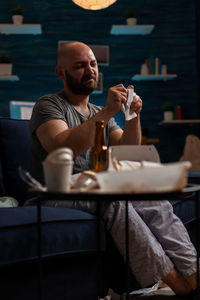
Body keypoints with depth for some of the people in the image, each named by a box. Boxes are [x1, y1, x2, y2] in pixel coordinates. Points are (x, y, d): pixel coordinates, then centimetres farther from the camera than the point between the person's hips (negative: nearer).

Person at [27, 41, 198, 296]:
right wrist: (108, 112, -23)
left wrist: (133, 116, -8)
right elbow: (62, 149, -20)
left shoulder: (100, 113, 21)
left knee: (157, 204, -21)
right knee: (113, 198, -35)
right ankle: (175, 283, -32)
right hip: (60, 196, -6)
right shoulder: (48, 105, 1)